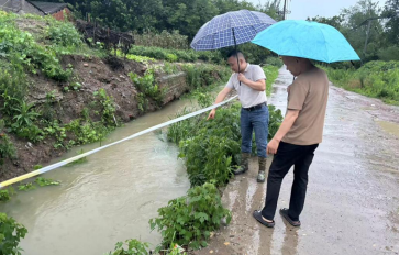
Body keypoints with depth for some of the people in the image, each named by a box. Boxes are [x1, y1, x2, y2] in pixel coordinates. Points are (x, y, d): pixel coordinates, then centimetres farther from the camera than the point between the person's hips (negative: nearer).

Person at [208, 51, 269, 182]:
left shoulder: (256, 69, -11)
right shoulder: (234, 76, 6)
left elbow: (262, 86, -24)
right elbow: (224, 92, 1)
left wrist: (244, 80, -18)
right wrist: (213, 108, -6)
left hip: (259, 111, -6)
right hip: (245, 112, 6)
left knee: (261, 143, 1)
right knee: (245, 141, 16)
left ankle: (261, 170, 13)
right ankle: (244, 165, 30)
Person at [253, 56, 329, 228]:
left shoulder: (301, 82, -22)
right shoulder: (322, 75, 6)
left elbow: (292, 116, -27)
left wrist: (276, 139, -27)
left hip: (295, 140, -8)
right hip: (313, 139, 8)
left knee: (275, 175, 6)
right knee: (301, 177, 17)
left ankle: (267, 216, 15)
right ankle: (294, 216, 30)